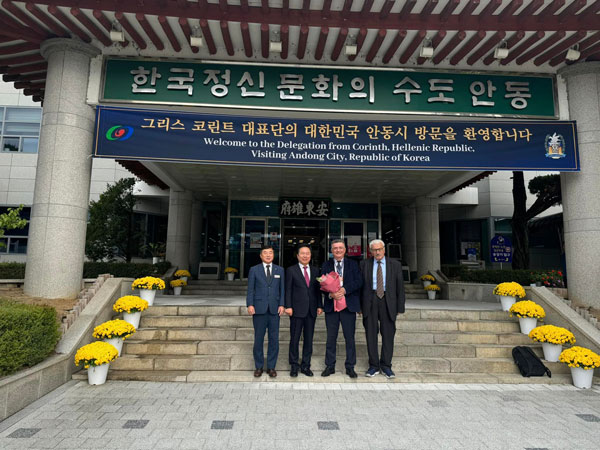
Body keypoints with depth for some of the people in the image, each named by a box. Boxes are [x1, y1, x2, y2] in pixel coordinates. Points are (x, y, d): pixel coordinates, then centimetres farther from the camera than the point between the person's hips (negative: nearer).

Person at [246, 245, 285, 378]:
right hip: (259, 308, -1)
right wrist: (250, 305, -7)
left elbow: (282, 289, 8)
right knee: (258, 339, 4)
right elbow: (250, 289, 3)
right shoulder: (254, 270, 6)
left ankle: (271, 367, 15)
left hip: (274, 309, 1)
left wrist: (281, 305, -2)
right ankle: (259, 367, 17)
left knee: (274, 339, 3)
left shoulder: (280, 270, 10)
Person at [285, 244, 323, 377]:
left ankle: (305, 365, 20)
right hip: (297, 310, -3)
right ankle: (294, 366, 16)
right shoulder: (291, 270, 1)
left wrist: (319, 306, 4)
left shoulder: (315, 270, 12)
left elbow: (318, 289, 12)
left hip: (311, 310, 3)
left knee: (309, 339, 8)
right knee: (294, 339, 3)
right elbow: (288, 290, -2)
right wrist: (288, 306, -9)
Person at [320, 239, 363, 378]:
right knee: (331, 337, 8)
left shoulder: (353, 264, 7)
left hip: (348, 305, 0)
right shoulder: (326, 265, 8)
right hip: (331, 305, 1)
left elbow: (359, 282, -4)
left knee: (349, 337, 6)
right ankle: (330, 366, 20)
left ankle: (350, 367, 18)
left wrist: (345, 290, -18)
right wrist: (330, 294, -18)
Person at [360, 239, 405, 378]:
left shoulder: (395, 265, 7)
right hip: (370, 301, 0)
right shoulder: (364, 264, 6)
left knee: (388, 334, 4)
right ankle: (373, 366, 15)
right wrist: (359, 305, 0)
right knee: (371, 334, 4)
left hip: (388, 302, 0)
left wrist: (400, 307, 1)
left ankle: (386, 366, 18)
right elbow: (360, 285, 5)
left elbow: (400, 287, 6)